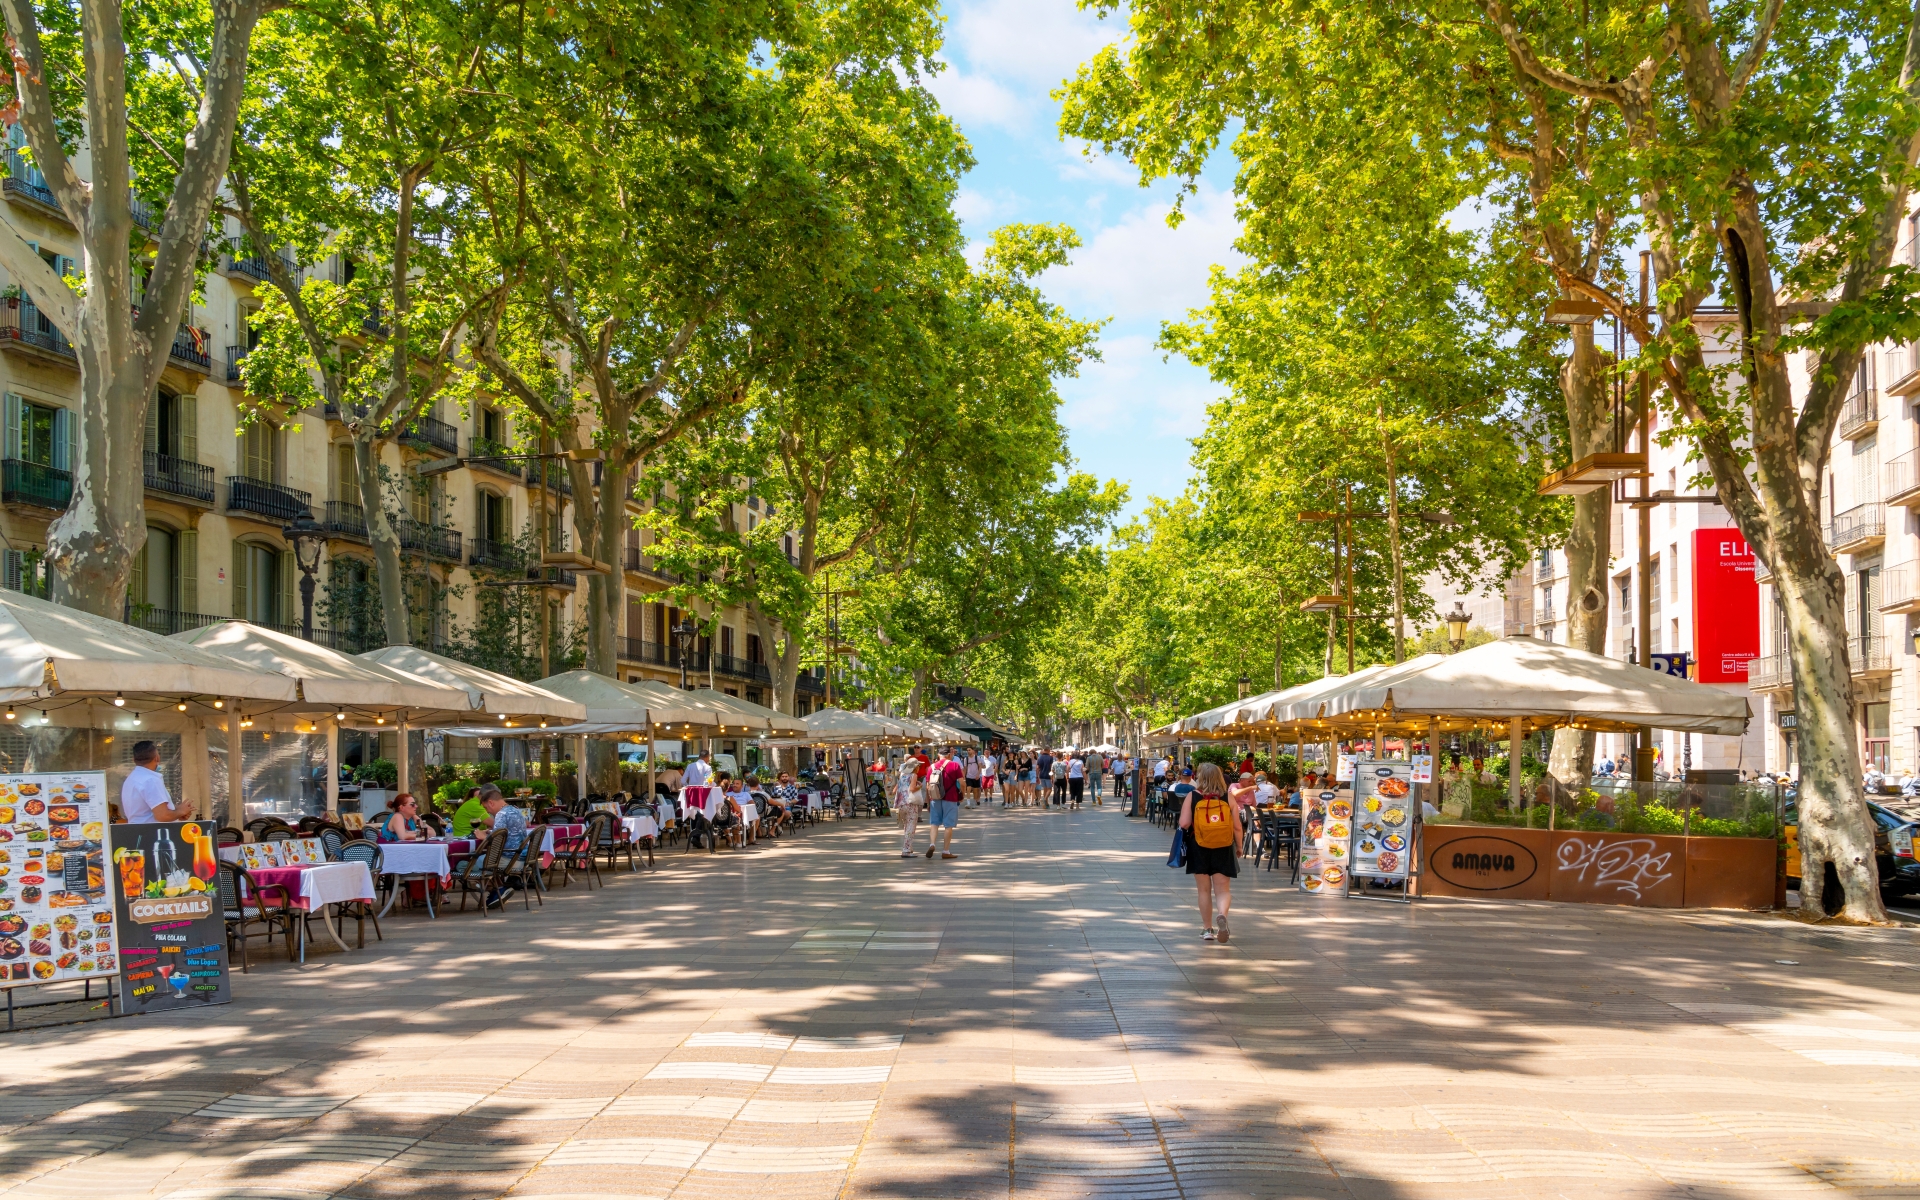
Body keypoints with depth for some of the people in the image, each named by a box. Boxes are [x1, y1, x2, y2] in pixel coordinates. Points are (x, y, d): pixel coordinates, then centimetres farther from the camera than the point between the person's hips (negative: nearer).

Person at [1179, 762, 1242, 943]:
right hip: (1223, 849, 0)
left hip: (1199, 849, 0)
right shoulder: (1228, 798, -3)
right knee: (1223, 889, 5)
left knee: (1204, 890, 12)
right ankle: (1222, 914, -24)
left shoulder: (1192, 796, -6)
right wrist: (1239, 848, 12)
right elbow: (1237, 828, -2)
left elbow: (1184, 823, -13)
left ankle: (1208, 930, 16)